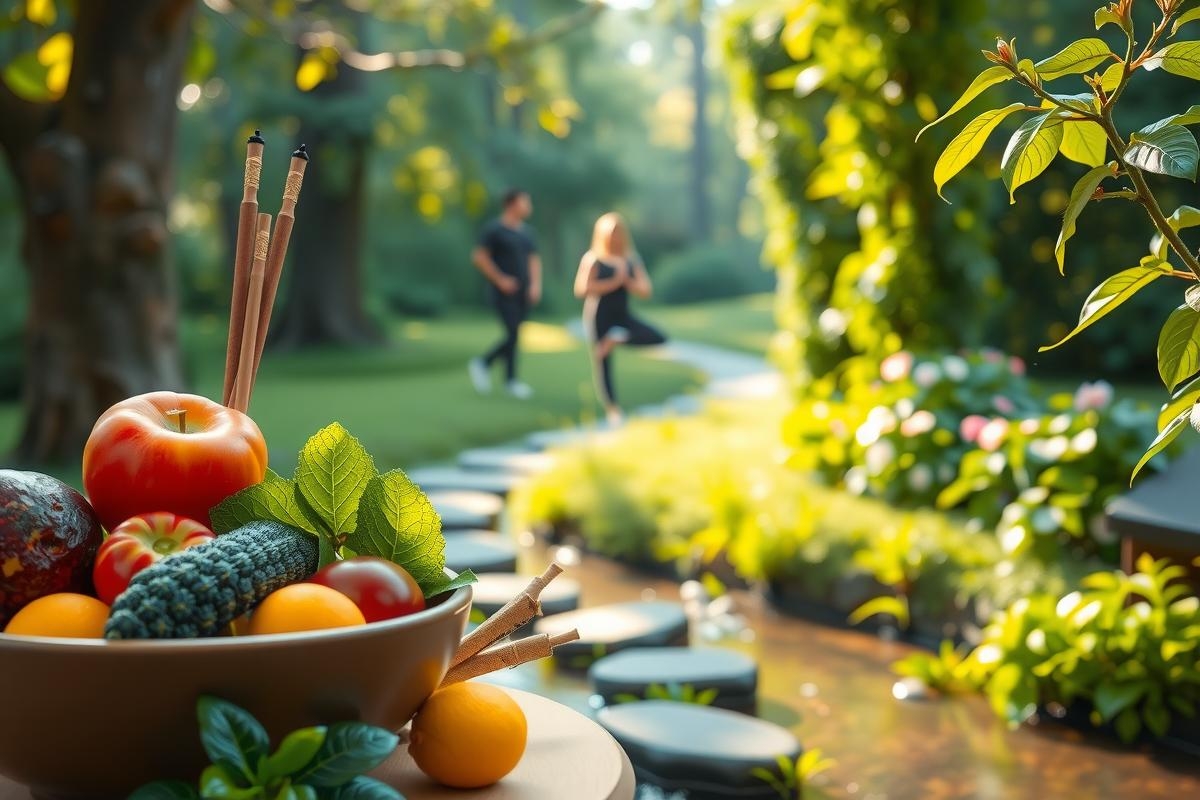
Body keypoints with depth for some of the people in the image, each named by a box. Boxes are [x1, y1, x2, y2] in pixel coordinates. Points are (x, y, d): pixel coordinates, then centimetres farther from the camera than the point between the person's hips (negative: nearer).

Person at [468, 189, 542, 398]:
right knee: (513, 333, -12)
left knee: (513, 335, 6)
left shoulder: (526, 232, 13)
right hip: (504, 292, -7)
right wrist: (500, 280, -12)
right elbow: (479, 257, -8)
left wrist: (536, 284, 1)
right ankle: (511, 381, 1)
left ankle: (483, 364, 22)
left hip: (523, 293, 7)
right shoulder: (494, 229, -7)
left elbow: (534, 259, 16)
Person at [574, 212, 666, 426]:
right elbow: (582, 289, -20)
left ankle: (616, 338, -8)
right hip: (599, 318, -4)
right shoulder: (592, 259, -6)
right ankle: (612, 410, 9)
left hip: (623, 317, 5)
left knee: (658, 338, -14)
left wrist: (626, 280, -14)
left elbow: (645, 290, 4)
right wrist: (614, 282, -17)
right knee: (603, 366, -2)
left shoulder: (631, 260, 7)